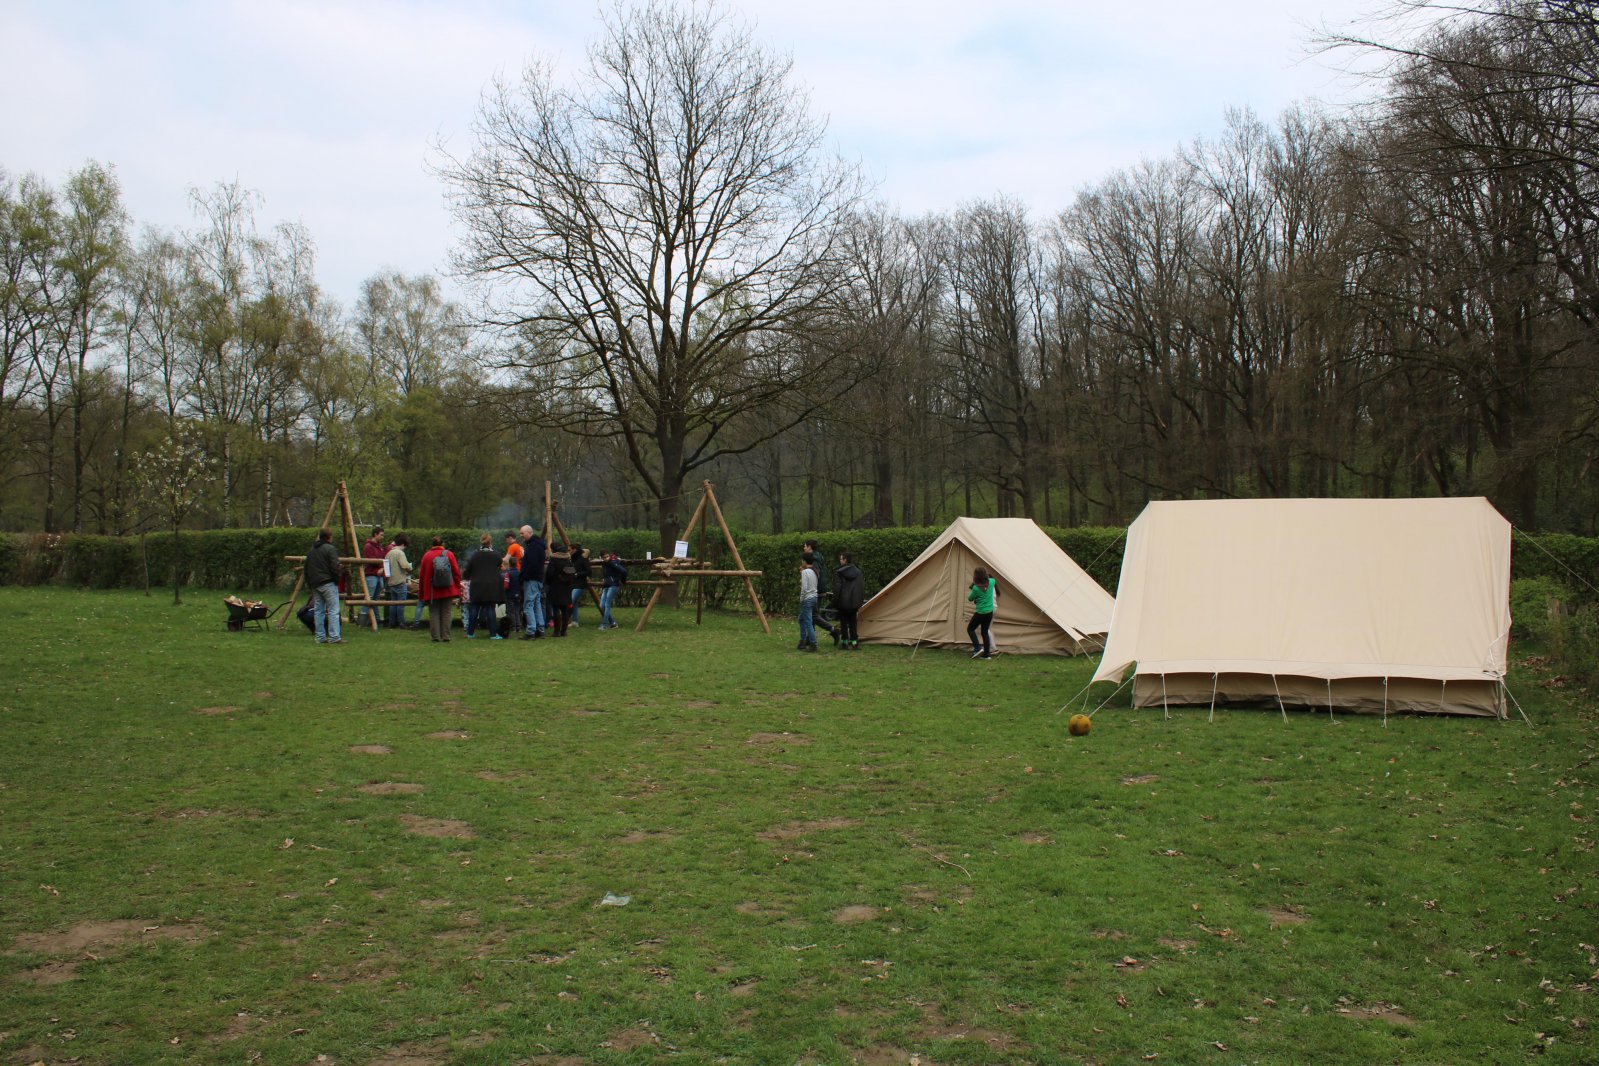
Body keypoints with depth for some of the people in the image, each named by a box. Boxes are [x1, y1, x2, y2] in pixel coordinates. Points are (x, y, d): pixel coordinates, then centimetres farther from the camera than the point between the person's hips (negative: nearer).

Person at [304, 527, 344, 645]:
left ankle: (320, 637, 11)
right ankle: (334, 637, -11)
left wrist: (309, 584, 23)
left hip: (314, 585, 8)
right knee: (333, 610, -7)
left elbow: (306, 569, 18)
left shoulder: (311, 550, 15)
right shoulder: (330, 549, -9)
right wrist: (336, 580, -4)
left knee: (319, 611, 11)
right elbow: (335, 567, -16)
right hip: (328, 584, -8)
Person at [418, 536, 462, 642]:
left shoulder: (426, 556, -1)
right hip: (447, 590, 1)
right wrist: (457, 588, 6)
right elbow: (456, 572, -2)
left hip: (432, 591, 0)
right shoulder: (449, 554, -1)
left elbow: (422, 576, 3)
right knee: (446, 613, 5)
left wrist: (421, 593, 11)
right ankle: (446, 637, 2)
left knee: (434, 613, 6)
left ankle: (436, 636, 2)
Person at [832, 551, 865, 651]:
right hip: (855, 602, 4)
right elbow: (862, 587, 10)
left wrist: (835, 602, -3)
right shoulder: (857, 571, 5)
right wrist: (861, 601, 16)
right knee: (852, 622, 12)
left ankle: (845, 643, 7)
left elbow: (836, 588, -12)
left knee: (844, 622, 5)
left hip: (843, 602, -4)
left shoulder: (839, 573, -12)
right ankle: (854, 642, 8)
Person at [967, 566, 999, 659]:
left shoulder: (976, 588, -19)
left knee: (970, 629, 11)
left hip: (980, 613, -6)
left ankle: (977, 648, -3)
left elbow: (970, 599, -2)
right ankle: (986, 654, 12)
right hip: (990, 612, 6)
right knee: (985, 631, 14)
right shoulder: (991, 582, -3)